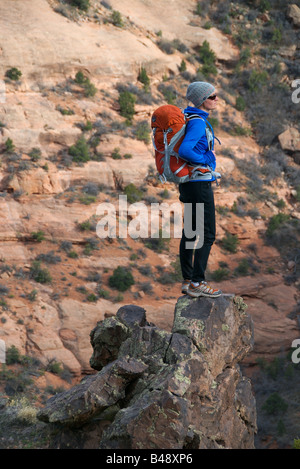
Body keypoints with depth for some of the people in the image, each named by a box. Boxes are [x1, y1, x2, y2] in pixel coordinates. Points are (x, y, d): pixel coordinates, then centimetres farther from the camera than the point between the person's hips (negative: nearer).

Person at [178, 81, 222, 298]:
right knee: (208, 234, -5)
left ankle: (187, 282, 16)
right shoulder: (198, 123, -19)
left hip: (189, 182, 10)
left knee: (190, 232, 12)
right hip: (200, 182, -10)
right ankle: (197, 283, -4)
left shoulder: (193, 118, 11)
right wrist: (206, 159, -16)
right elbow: (184, 151, -31)